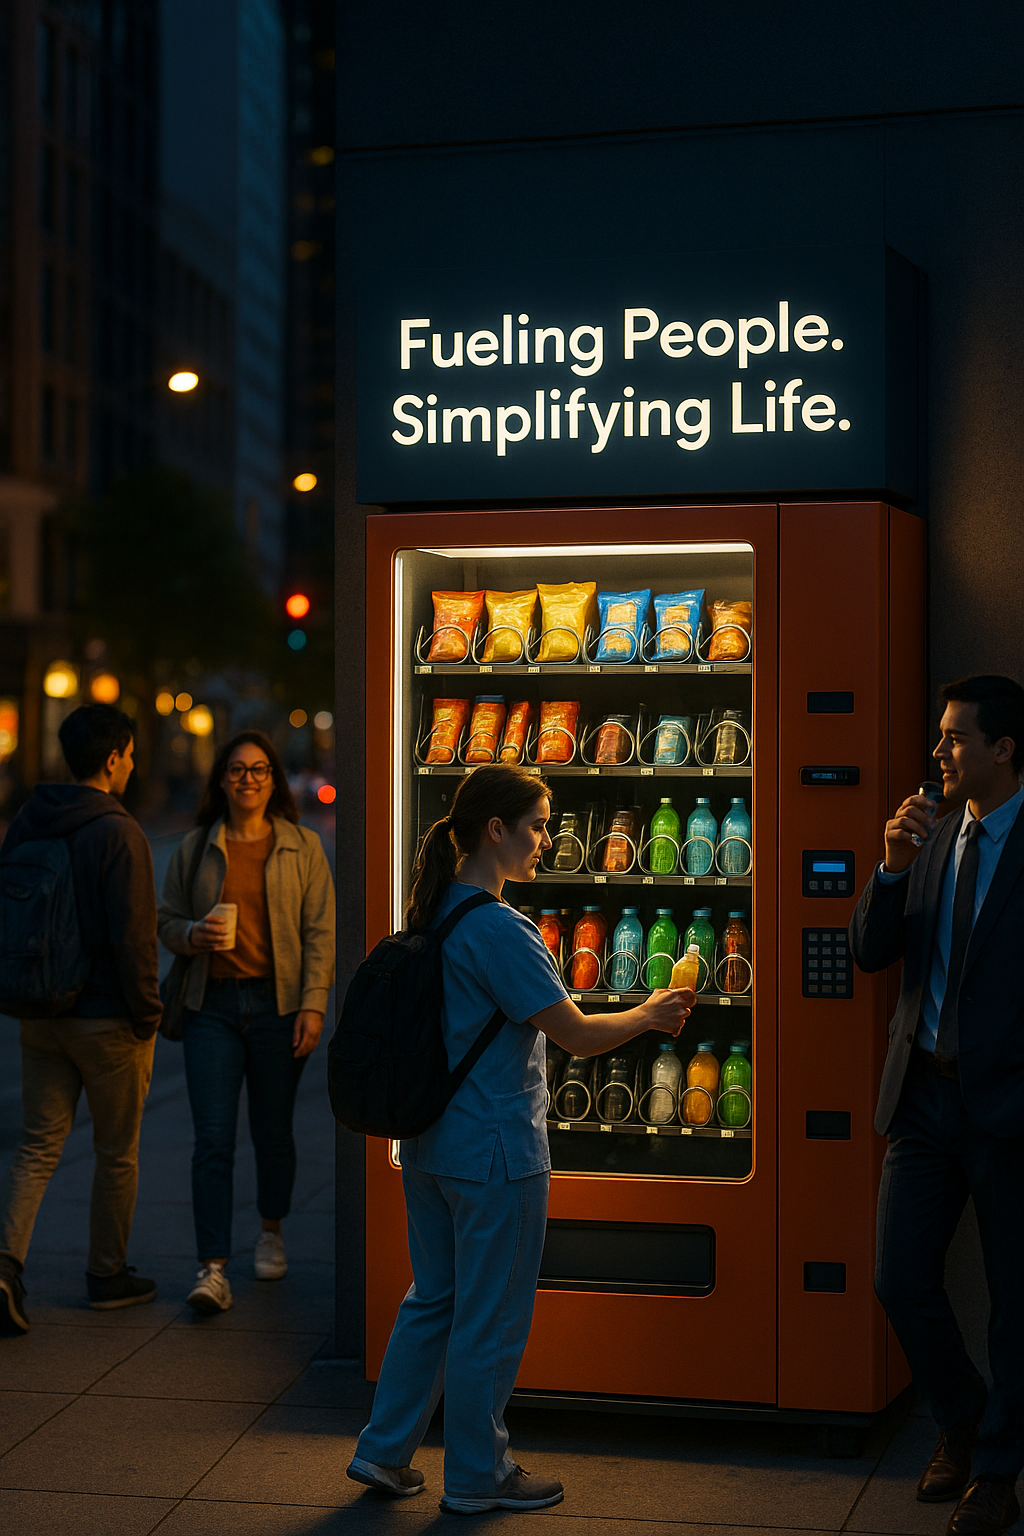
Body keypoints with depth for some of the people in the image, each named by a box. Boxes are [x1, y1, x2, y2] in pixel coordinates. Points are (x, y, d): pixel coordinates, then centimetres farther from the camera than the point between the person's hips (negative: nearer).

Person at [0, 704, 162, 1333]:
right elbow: (134, 937, -20)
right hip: (109, 1021, -6)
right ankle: (109, 1275, 22)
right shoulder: (118, 833, -17)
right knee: (118, 1153, 10)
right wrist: (147, 1014, -10)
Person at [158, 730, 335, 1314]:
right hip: (212, 1004, 0)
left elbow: (320, 932, 0)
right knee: (213, 1140, -8)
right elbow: (167, 919, 13)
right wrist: (194, 934, -10)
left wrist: (313, 1004, -8)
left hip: (278, 1004, 0)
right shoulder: (195, 848, 6)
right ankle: (214, 1270, -9)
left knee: (273, 1132, 10)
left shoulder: (303, 847, 3)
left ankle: (272, 1233, 37)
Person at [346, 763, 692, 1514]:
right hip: (495, 1153, -9)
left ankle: (384, 1451, 26)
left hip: (429, 1148, 9)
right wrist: (651, 1014, -4)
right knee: (492, 1318, 6)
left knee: (432, 1298, 20)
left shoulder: (435, 912, 7)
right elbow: (579, 1035, -19)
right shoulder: (499, 929, -21)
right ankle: (478, 1475, 19)